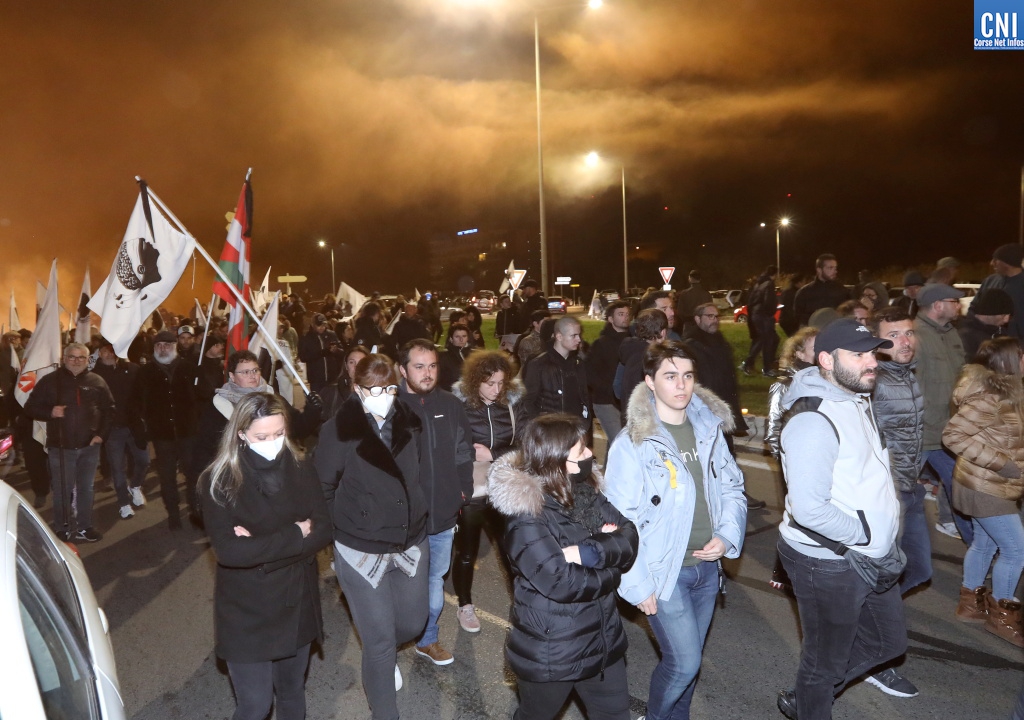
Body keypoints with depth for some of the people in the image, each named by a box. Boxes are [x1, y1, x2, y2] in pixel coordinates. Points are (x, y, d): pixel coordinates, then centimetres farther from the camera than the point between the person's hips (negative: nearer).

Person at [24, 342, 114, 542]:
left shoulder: (96, 381, 3)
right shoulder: (49, 381, -2)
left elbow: (109, 409, 9)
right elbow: (30, 408, 1)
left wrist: (101, 434, 0)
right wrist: (50, 412, -19)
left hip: (89, 445, 2)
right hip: (61, 446, -2)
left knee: (86, 488, 12)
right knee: (63, 490, 4)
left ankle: (84, 527, 24)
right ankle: (63, 529, 18)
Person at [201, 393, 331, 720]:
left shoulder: (301, 471, -3)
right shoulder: (219, 482, -13)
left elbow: (323, 530, -10)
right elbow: (228, 551, -22)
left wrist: (261, 548, -21)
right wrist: (294, 536, -19)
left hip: (297, 605, 3)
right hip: (246, 613, -3)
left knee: (292, 693, 19)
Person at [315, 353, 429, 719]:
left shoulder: (409, 422, -4)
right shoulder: (339, 430, -17)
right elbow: (322, 489, -8)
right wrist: (341, 531, -4)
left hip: (411, 544, 5)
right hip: (361, 551, -4)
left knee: (413, 623, 18)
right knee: (381, 642, 4)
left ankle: (383, 655, 52)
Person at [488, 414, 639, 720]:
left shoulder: (586, 490, -2)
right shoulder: (527, 514, -23)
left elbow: (629, 541, -9)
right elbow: (560, 583, -30)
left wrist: (587, 552, -26)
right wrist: (611, 570, -16)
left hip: (603, 641, 6)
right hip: (549, 654, -6)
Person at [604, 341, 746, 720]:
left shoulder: (710, 429, -1)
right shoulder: (633, 443, -17)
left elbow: (731, 488, 9)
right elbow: (621, 521, -15)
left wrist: (727, 535, -6)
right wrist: (637, 585, -13)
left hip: (707, 566, 5)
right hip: (664, 572, -5)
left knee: (688, 659, 18)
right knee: (684, 662, -1)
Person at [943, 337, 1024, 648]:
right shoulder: (990, 398, -24)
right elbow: (954, 435, -27)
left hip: (986, 485, 9)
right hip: (986, 487, -9)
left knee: (984, 543, 19)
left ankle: (971, 602, 33)